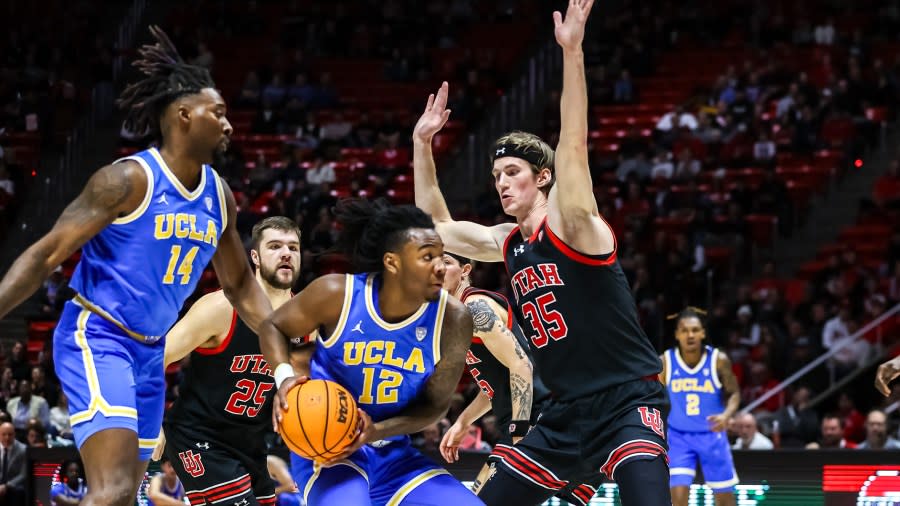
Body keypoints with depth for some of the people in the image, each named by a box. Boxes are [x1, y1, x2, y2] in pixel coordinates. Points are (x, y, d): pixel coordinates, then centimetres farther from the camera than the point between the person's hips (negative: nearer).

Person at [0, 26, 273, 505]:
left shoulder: (219, 196, 8)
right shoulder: (129, 179, -15)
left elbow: (239, 285, 20)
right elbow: (47, 253, -15)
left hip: (150, 352, 9)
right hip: (94, 338, -8)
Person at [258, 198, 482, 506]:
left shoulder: (452, 319, -10)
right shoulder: (337, 294, -15)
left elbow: (435, 405, -3)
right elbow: (273, 327, 2)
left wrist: (376, 432, -20)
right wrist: (284, 378, -18)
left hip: (393, 454, 4)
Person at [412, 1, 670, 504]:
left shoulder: (571, 223, -8)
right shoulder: (507, 243, 13)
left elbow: (574, 147, -23)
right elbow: (436, 227, 25)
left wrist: (572, 53, -34)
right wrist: (422, 145, 19)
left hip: (628, 401, -8)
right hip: (568, 414, 8)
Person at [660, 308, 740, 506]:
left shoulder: (719, 360, -10)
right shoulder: (665, 362, -8)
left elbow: (734, 393, -1)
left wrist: (726, 415, -21)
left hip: (712, 435, 0)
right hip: (679, 437, 0)